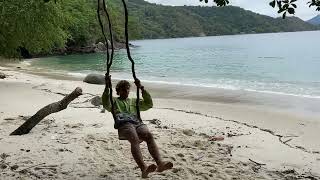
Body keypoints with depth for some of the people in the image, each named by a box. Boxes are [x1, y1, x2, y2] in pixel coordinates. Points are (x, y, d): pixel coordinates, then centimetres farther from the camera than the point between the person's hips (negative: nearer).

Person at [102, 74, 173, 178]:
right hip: (123, 124, -3)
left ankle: (160, 163, -48)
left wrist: (141, 88, 21)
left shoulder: (134, 101, 38)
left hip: (137, 123, 4)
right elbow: (106, 104, 5)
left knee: (149, 135, -30)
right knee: (134, 139, -36)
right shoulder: (114, 101, 29)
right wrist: (107, 86, -4)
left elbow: (149, 104, 26)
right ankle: (143, 168, -56)